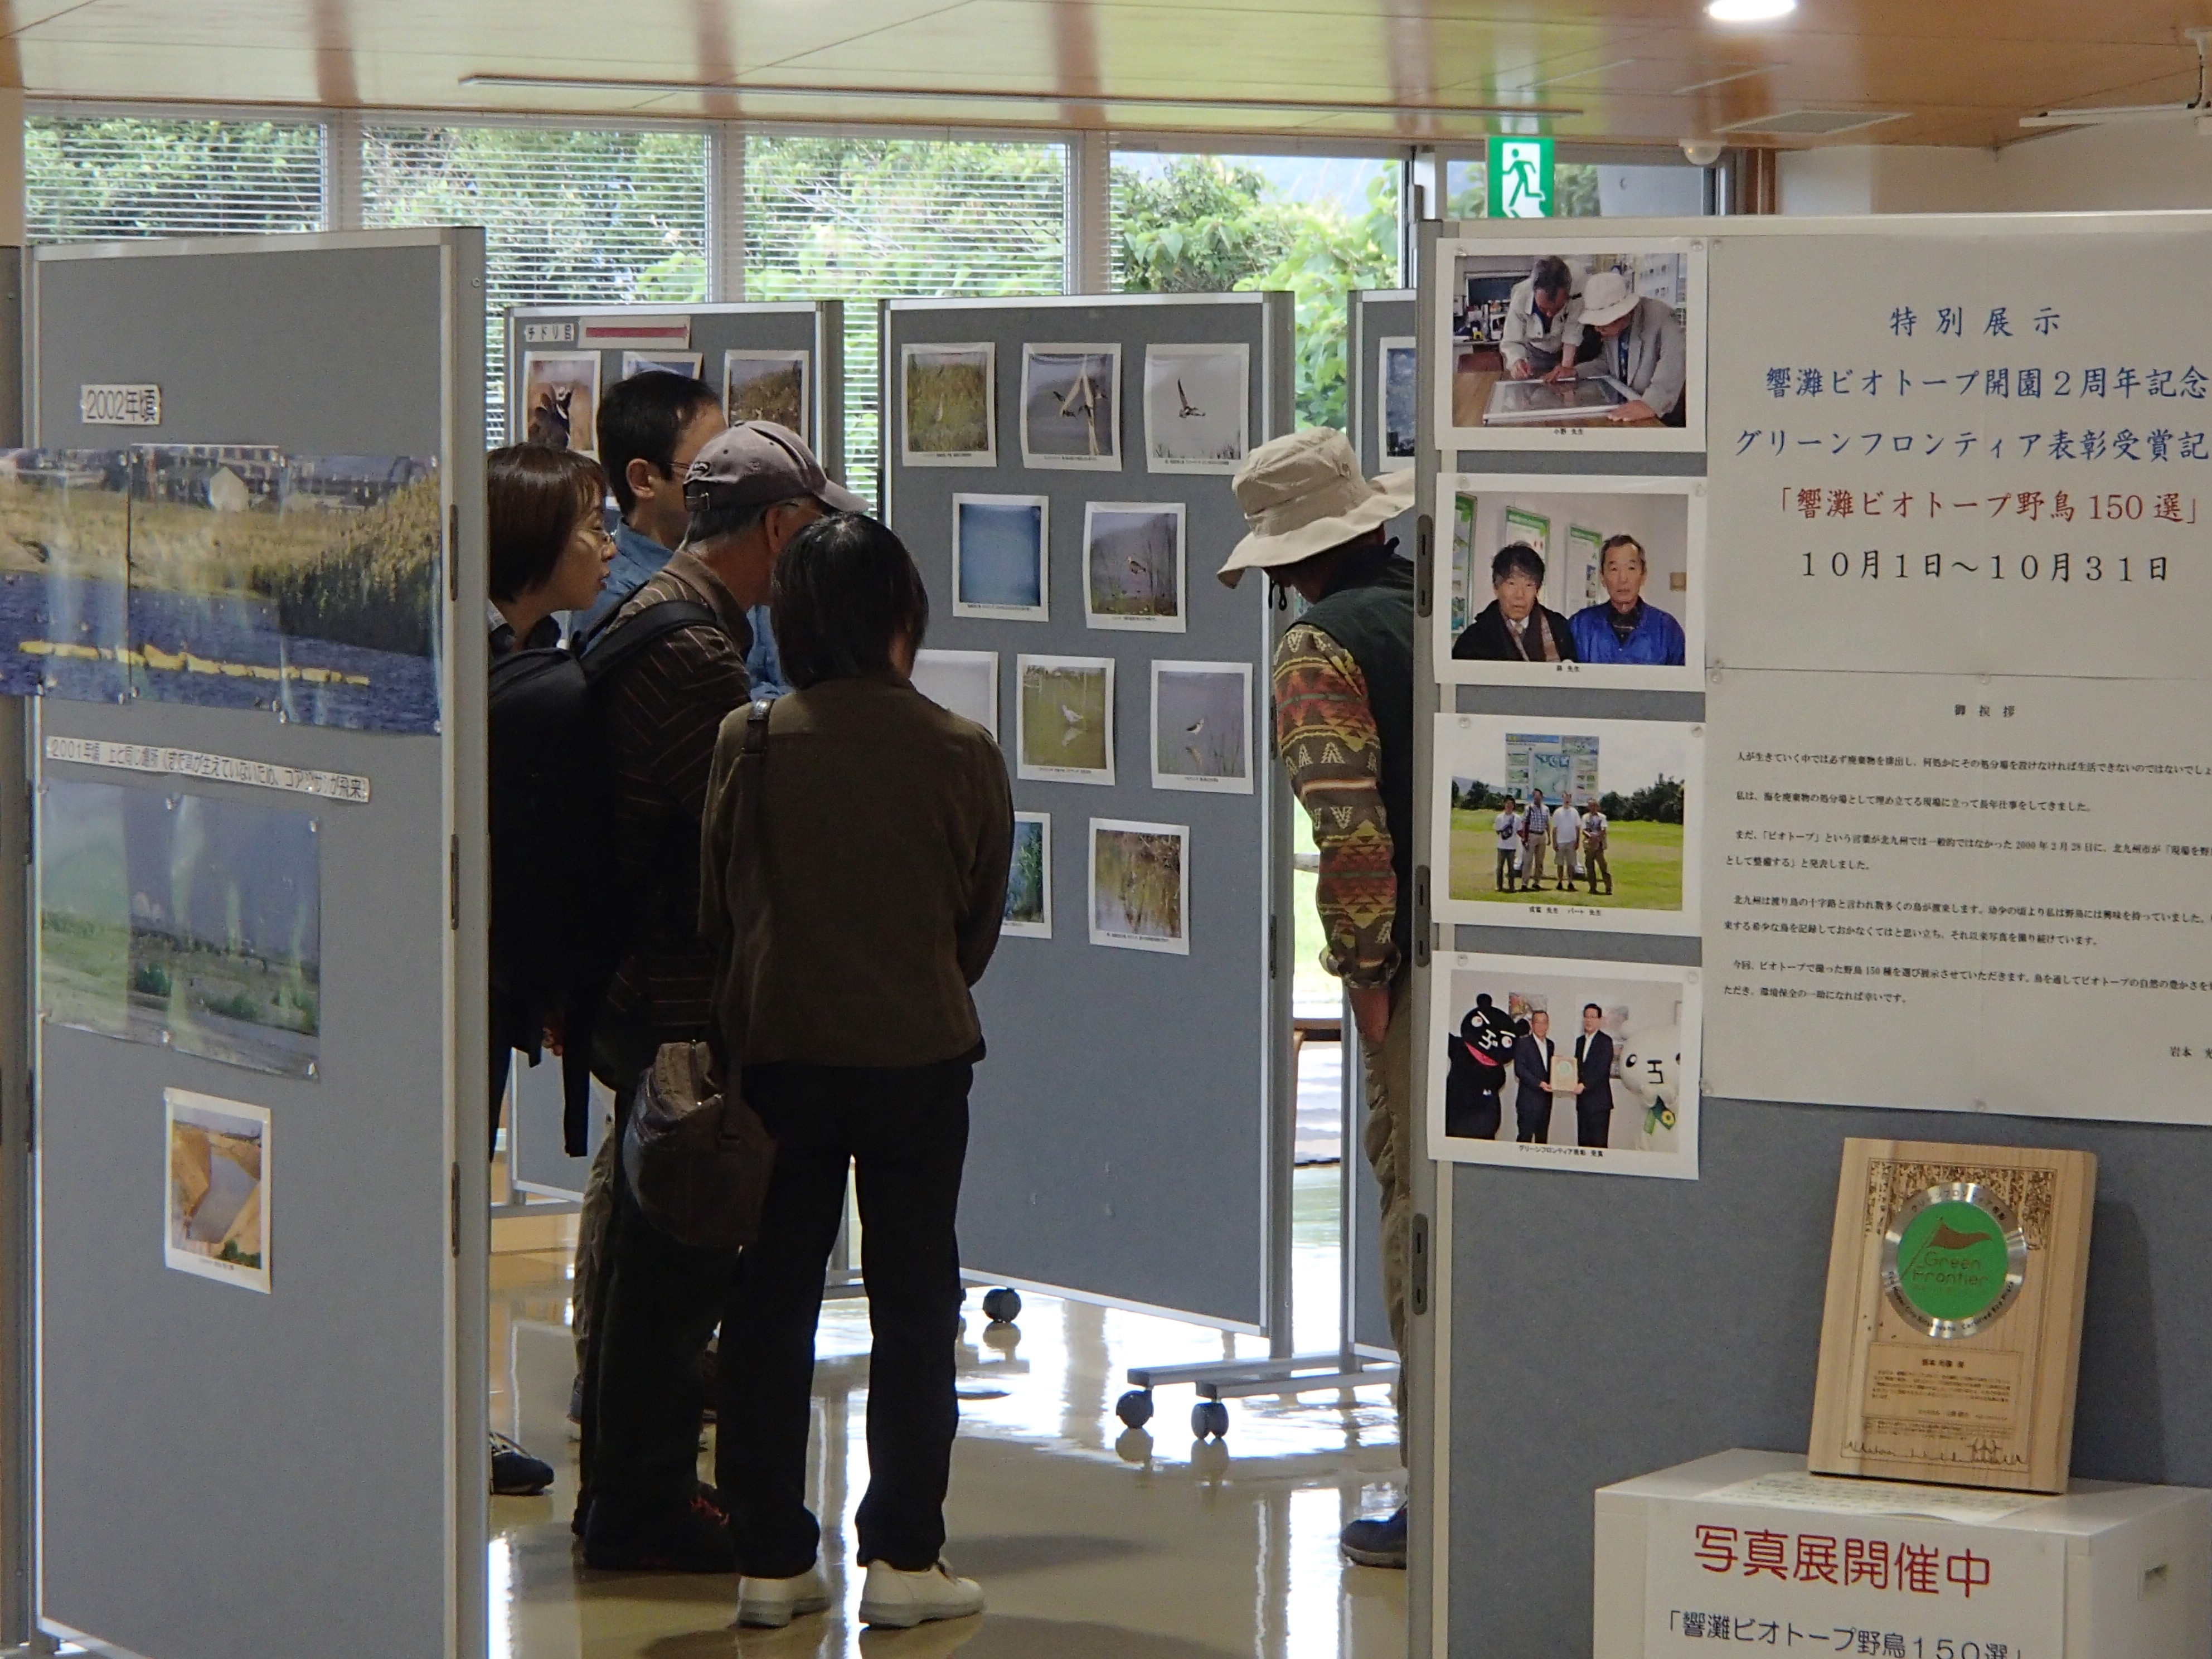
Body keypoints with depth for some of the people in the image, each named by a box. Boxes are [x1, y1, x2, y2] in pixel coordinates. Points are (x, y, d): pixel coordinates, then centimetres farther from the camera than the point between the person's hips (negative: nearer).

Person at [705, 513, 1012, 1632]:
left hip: (777, 1052, 1)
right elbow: (982, 922, 5)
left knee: (771, 1307, 10)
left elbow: (714, 906, 2)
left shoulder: (747, 743, -8)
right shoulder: (962, 754, -8)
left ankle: (770, 1558, 12)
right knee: (913, 1306, 8)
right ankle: (902, 1558, 8)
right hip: (918, 1055, -1)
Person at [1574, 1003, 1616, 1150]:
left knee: (1599, 1143, -7)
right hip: (1583, 1101, 7)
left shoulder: (1605, 1041, -6)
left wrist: (1584, 1085, -22)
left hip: (1599, 1101, -7)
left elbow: (1602, 1069, -14)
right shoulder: (1580, 1041, 17)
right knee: (1583, 1141, 7)